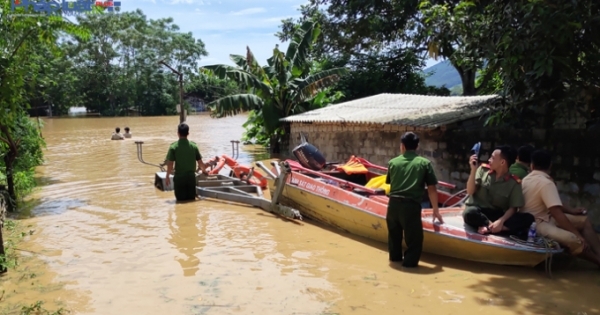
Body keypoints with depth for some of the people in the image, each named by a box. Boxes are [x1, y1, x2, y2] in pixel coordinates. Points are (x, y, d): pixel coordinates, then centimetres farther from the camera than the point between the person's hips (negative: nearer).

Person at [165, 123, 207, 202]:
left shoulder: (173, 147, -8)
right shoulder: (193, 146, -1)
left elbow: (170, 164, -9)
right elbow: (200, 163, 4)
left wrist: (167, 177, 5)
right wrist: (203, 170, 26)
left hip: (179, 177, -2)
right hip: (191, 176, 2)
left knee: (181, 201, 7)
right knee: (191, 200, 13)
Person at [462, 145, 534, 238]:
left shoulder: (514, 183, -2)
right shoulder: (483, 169, 1)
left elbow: (512, 208, -5)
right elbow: (470, 192, -4)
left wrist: (500, 221, -24)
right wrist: (473, 170, -16)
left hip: (496, 215, 2)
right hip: (477, 211, -1)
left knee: (528, 218, -24)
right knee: (469, 213, -38)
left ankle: (489, 228, -30)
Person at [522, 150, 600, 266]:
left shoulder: (526, 179, 9)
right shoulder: (546, 183, -20)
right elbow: (557, 213, -25)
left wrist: (571, 211, 18)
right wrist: (578, 235, -20)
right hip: (537, 224, -10)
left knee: (584, 221, 11)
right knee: (575, 241, -29)